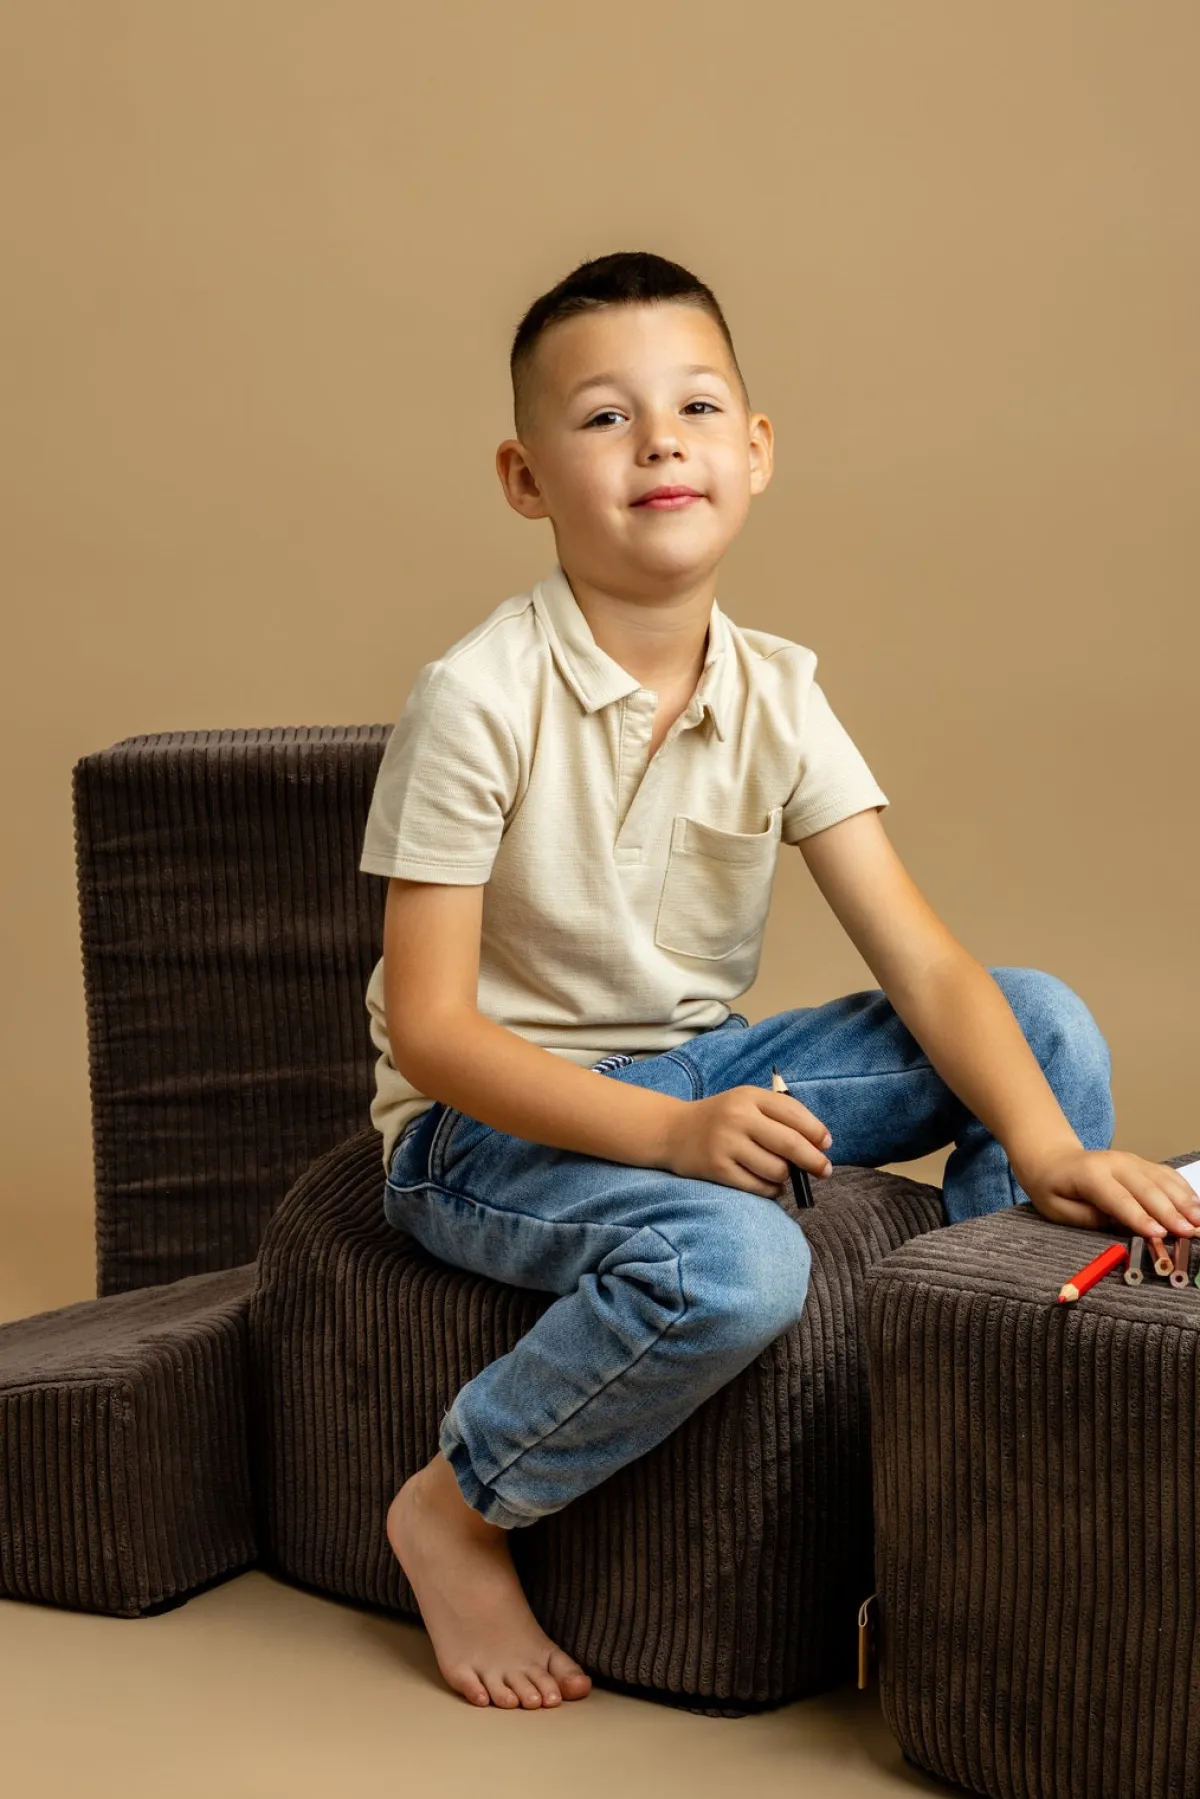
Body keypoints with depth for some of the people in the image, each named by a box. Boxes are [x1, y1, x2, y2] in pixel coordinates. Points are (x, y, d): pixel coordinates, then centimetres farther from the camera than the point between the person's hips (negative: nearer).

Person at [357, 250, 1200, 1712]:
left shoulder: (776, 699, -4)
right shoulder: (477, 703, -20)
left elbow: (923, 963, -8)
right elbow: (428, 1026, -21)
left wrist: (1045, 1141, -26)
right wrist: (669, 1132, -34)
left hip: (697, 1074, 6)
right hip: (487, 1117, -6)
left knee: (1048, 1025, -7)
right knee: (732, 1261, -36)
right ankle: (454, 1511, -9)